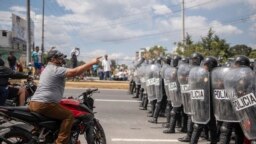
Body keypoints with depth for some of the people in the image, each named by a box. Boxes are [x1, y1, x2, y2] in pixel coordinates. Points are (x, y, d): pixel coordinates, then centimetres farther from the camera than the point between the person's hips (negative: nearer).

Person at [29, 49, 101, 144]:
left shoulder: (48, 69, 24)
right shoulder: (56, 69, -9)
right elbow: (75, 72, -18)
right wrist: (92, 62, -15)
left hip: (34, 103, 10)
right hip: (44, 104, -10)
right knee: (69, 115, -7)